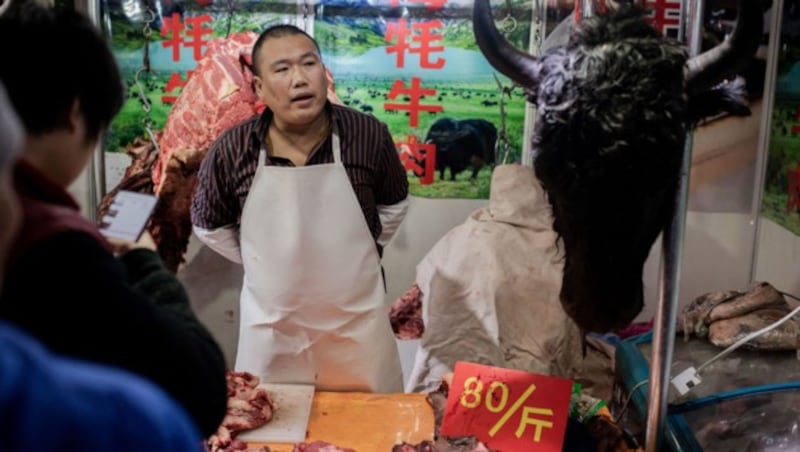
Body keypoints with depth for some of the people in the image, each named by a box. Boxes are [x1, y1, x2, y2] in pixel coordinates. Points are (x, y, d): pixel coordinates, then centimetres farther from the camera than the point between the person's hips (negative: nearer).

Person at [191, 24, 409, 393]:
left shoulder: (368, 135, -11)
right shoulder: (231, 150, -11)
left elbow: (393, 204, 8)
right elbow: (208, 224, 7)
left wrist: (357, 256, 5)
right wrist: (265, 266, 4)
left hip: (357, 324, 0)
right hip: (271, 330, 0)